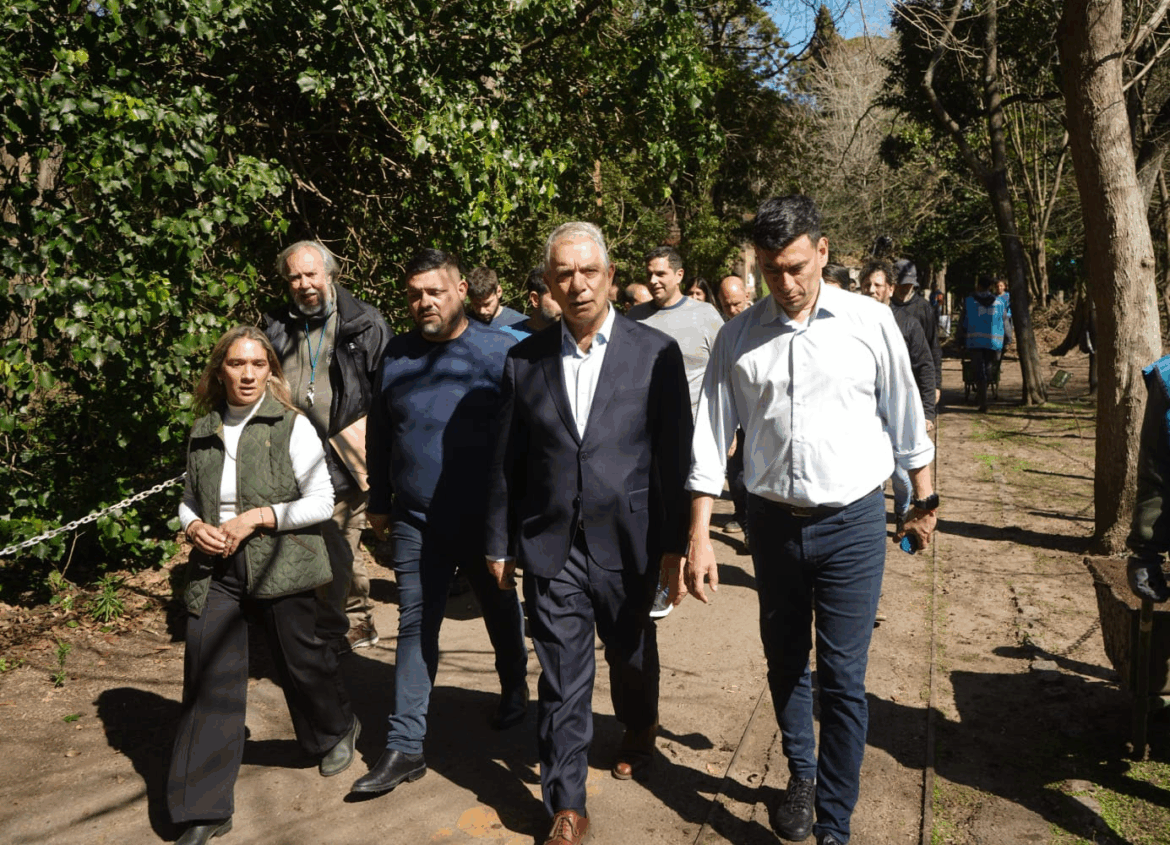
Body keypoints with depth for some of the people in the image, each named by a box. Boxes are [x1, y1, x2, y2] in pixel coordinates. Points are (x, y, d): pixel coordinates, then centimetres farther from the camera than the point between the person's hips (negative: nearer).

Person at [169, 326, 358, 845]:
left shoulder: (292, 427, -5)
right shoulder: (203, 431, 9)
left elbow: (321, 502, -7)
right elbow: (189, 500, 20)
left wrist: (256, 517, -16)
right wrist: (193, 526, -3)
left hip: (280, 565, -3)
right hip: (215, 569, 3)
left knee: (300, 658, 11)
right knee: (208, 680, -1)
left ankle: (336, 731, 44)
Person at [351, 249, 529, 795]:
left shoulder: (499, 351, -7)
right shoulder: (394, 358, 4)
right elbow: (378, 437, 12)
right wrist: (379, 503, 13)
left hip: (485, 520, -2)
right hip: (416, 524, 2)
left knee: (500, 611, 19)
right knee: (415, 628, 3)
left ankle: (514, 688, 45)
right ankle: (405, 747, 9)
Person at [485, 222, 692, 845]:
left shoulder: (656, 352, -5)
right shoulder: (524, 360, 1)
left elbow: (675, 454, -4)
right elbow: (507, 460, 6)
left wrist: (673, 542, -5)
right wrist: (500, 543, 7)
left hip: (627, 543, 0)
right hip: (551, 547, 1)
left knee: (632, 656, 21)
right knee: (561, 681, 5)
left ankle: (639, 730, 52)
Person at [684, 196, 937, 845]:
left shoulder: (869, 322, -5)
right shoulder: (738, 336, -1)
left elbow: (906, 419, 5)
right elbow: (711, 437, -1)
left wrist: (923, 502, 11)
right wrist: (699, 537, -4)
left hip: (853, 524, -2)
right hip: (773, 521, 3)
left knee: (843, 680, 0)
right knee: (784, 662, 17)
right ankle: (801, 774, 42)